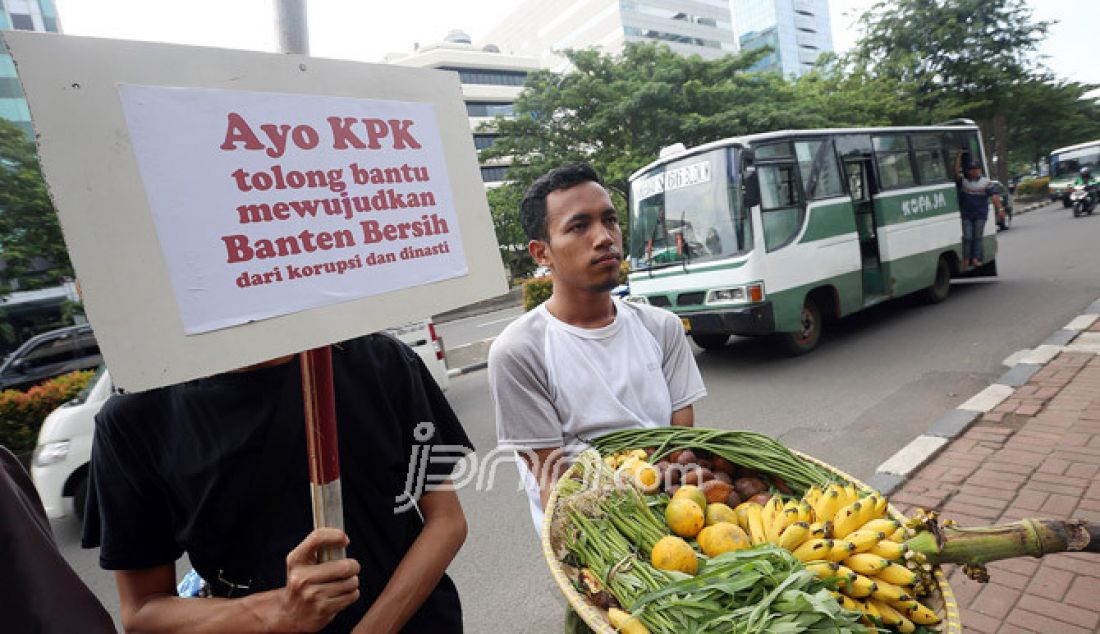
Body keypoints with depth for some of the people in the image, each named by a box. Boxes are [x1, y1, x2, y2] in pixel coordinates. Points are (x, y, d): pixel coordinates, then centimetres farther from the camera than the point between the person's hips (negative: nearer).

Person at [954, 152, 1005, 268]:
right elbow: (956, 171, -10)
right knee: (967, 237, -3)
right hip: (966, 214, 0)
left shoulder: (986, 182, 2)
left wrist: (1000, 208, -18)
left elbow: (994, 196, -7)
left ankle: (976, 259, 5)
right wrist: (958, 156, -15)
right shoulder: (963, 180, 5)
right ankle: (966, 259, 0)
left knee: (977, 236, 3)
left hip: (980, 214, 1)